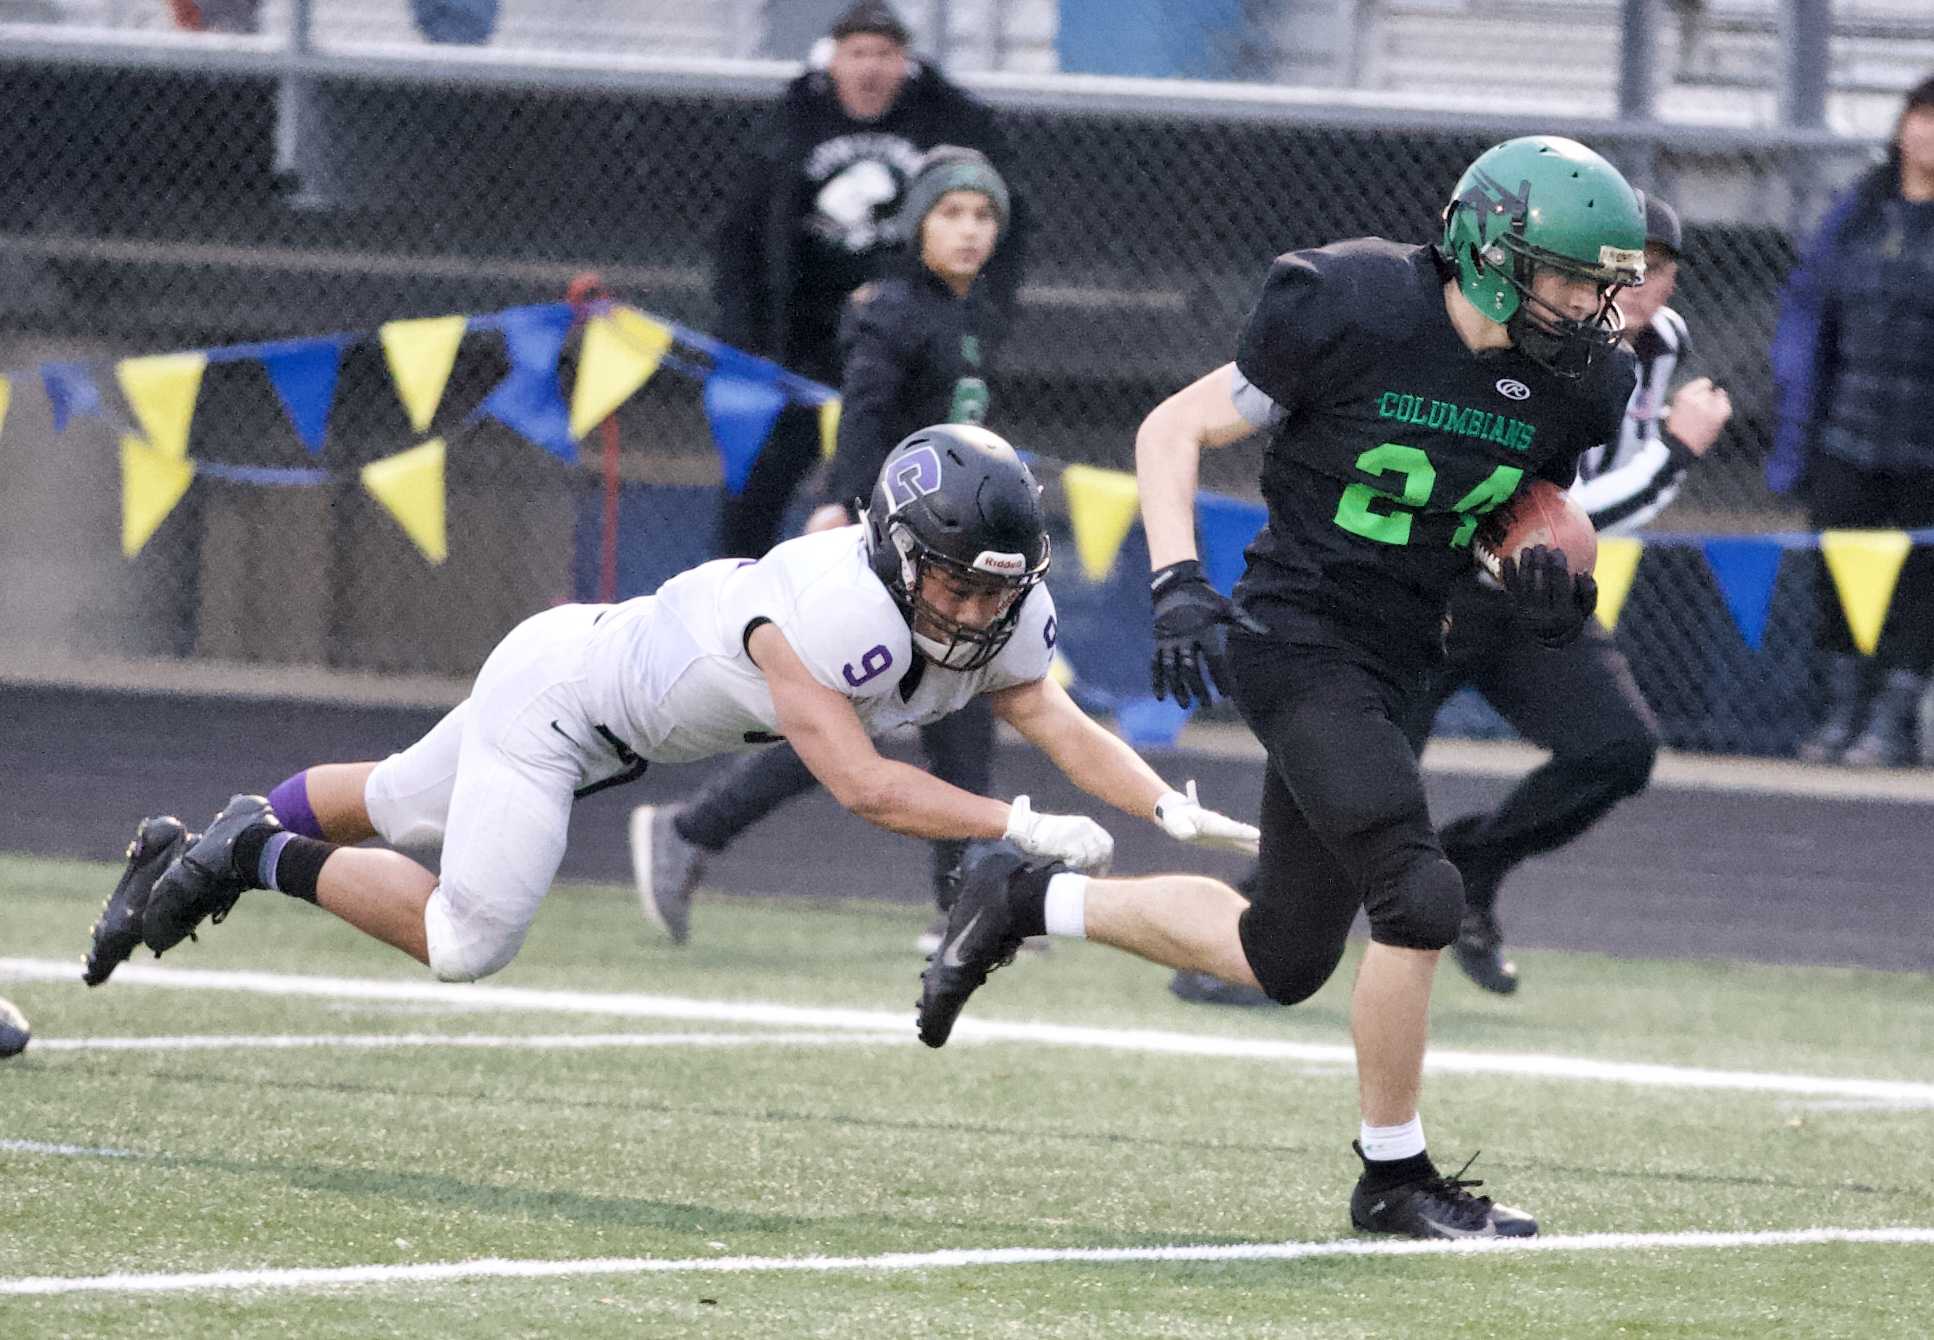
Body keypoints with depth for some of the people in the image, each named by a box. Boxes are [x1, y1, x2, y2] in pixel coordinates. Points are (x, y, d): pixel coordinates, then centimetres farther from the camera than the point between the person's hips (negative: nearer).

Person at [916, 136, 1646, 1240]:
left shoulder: (1570, 381, 0)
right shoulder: (1359, 317, -17)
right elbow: (1173, 431, -7)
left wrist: (1548, 578, -6)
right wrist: (1179, 585, -19)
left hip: (1390, 671, 8)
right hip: (1298, 641, -8)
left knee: (1281, 961, 13)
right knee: (1420, 897, -20)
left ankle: (1033, 899, 33)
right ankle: (1396, 1178, -4)